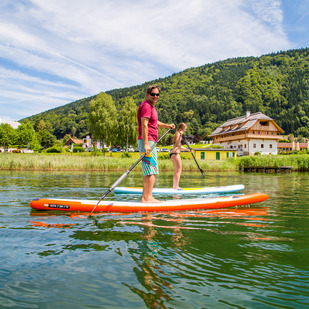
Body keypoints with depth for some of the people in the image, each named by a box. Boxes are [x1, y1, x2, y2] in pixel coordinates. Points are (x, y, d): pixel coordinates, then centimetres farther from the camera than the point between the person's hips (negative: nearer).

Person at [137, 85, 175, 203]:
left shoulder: (151, 106, 23)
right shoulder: (146, 106, -9)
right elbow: (144, 125, -20)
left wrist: (167, 126, 37)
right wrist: (146, 144, -26)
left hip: (150, 142, 11)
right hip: (147, 141, -11)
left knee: (148, 172, 12)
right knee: (152, 171, -13)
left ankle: (145, 197, 17)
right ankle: (147, 198, -11)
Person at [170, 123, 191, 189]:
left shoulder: (179, 134, 22)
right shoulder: (178, 134, -9)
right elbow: (177, 144, -23)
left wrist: (186, 149, 35)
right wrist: (180, 136, -30)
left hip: (173, 154, 10)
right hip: (175, 153, -10)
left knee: (177, 171, 12)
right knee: (179, 169, -11)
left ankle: (174, 186, 13)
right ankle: (176, 186, -16)